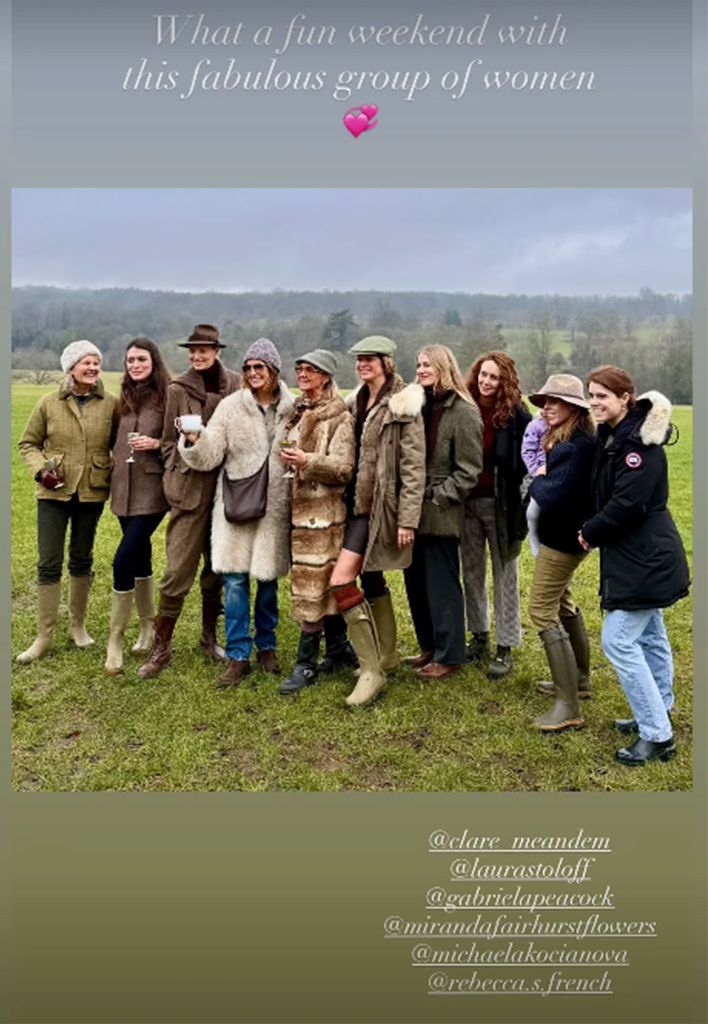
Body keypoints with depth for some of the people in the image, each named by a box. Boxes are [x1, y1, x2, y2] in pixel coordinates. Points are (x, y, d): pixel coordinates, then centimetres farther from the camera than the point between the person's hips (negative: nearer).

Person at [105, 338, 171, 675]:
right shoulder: (126, 398, 12)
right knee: (139, 557, 15)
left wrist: (158, 443, -20)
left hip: (152, 489, -7)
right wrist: (115, 466, 13)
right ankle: (147, 628, 30)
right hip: (125, 488, 7)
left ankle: (115, 642, 1)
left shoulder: (168, 396, -7)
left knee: (123, 561, -12)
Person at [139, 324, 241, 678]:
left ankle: (210, 636, 29)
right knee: (178, 570, -3)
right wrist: (175, 480, 0)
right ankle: (161, 646, 11)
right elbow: (170, 441, 7)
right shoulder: (178, 390, 1)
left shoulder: (236, 385, 3)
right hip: (191, 489, -2)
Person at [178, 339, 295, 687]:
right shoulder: (231, 406, 0)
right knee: (234, 581, -1)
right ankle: (238, 656, 12)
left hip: (275, 509, 1)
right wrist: (193, 441, -24)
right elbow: (208, 458, -5)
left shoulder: (292, 409, 1)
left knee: (268, 579, 12)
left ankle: (265, 646, 31)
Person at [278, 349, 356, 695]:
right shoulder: (298, 412, 16)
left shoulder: (339, 417, -7)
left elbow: (343, 468, -15)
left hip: (322, 511, -7)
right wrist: (289, 460, 10)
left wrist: (307, 461, -27)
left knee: (312, 587, -4)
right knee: (326, 586, 14)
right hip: (299, 508, 7)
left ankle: (306, 664, 3)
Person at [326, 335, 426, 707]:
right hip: (358, 503, 8)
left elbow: (414, 468, -14)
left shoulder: (403, 407, -10)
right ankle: (386, 656, 30)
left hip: (380, 506, -8)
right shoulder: (357, 402, 13)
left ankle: (371, 669, -5)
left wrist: (407, 520, -17)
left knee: (341, 580, -15)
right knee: (371, 581, 15)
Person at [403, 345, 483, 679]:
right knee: (415, 581, 14)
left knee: (442, 585, 2)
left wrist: (438, 496, -14)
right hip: (413, 510, 7)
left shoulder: (463, 411, -10)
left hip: (440, 514, -7)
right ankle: (429, 646, 30)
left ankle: (448, 656, 15)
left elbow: (469, 469, -11)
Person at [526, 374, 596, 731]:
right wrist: (542, 482, -10)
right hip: (562, 535, 11)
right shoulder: (564, 440, 9)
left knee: (542, 612, -9)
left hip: (562, 539, -11)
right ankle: (578, 677, 40)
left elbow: (549, 497, -27)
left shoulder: (576, 447, -24)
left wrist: (537, 481, -9)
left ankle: (568, 707, -5)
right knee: (561, 603, 23)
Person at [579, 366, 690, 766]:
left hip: (644, 559, -10)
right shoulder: (614, 436, 10)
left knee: (618, 640, -8)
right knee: (650, 636, 19)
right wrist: (593, 529, 0)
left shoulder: (639, 442, -20)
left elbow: (627, 503, -25)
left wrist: (590, 533, -11)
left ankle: (658, 737, 2)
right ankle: (658, 713, 35)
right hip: (642, 553, 10)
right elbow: (606, 493, 15)